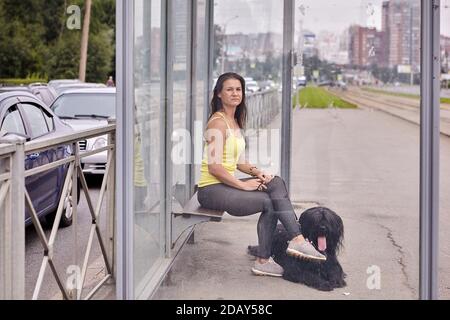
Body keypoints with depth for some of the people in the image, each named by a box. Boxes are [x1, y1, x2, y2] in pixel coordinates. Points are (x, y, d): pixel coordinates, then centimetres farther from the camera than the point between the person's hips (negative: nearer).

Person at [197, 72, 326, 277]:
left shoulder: (235, 122, 16)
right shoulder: (218, 122, -13)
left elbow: (240, 162, 18)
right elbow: (214, 167, -20)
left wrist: (258, 173, -1)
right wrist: (244, 185, -17)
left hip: (226, 184, 8)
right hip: (211, 189, -8)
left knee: (276, 183, -12)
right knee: (270, 202, -20)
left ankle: (296, 239, -18)